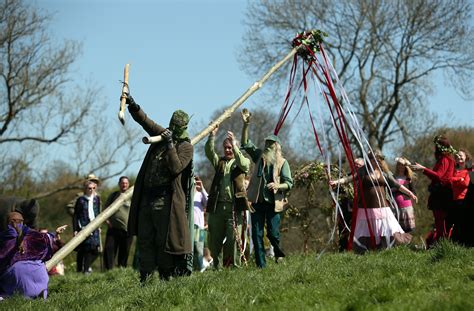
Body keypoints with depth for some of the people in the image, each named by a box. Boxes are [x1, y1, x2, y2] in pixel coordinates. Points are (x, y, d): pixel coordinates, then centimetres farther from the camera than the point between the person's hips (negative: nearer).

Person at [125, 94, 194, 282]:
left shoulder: (185, 146, -4)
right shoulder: (162, 134, 15)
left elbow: (176, 168, -18)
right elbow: (144, 120, 11)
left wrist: (170, 144, -21)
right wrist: (132, 104, -4)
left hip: (165, 199, -7)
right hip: (147, 196, 7)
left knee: (164, 240, -5)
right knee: (144, 239, 6)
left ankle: (166, 276, 2)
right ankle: (145, 278, 8)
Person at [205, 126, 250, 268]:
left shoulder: (241, 162, 9)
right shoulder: (219, 162, 18)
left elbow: (243, 164, -15)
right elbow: (209, 152, 0)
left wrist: (234, 145, -22)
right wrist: (212, 135, -16)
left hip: (234, 206, -4)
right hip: (217, 205, 4)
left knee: (234, 238, -7)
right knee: (215, 238, 4)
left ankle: (235, 266, -2)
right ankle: (217, 266, 10)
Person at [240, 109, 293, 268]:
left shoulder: (282, 162, 3)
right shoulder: (260, 156, 12)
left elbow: (289, 183, -1)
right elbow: (246, 143, 4)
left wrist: (277, 185, -21)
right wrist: (246, 125, -8)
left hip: (273, 202, -3)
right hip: (257, 201, 3)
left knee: (273, 232, -7)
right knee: (257, 234, 1)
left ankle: (278, 253, 25)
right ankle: (261, 264, 5)